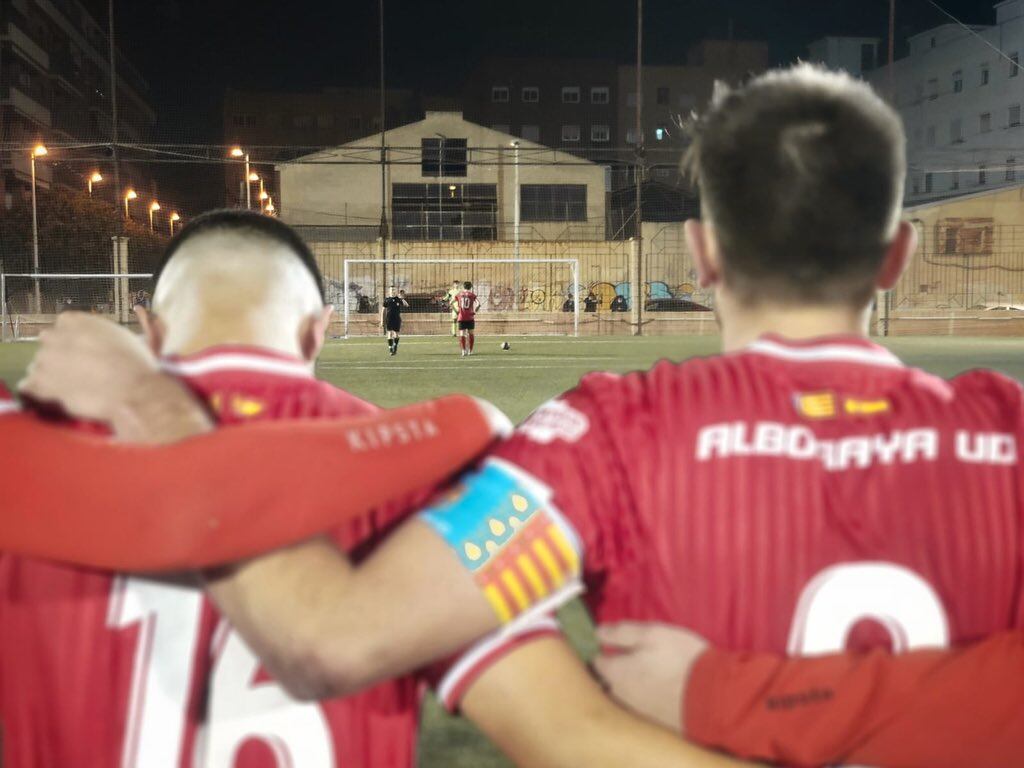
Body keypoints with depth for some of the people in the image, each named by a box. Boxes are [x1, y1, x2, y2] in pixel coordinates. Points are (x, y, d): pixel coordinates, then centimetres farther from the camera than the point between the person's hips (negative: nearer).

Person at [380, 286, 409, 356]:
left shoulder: (399, 299, 2)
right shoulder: (387, 300, 2)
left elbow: (406, 305, -12)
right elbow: (383, 310, 7)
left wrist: (402, 298, -29)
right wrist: (382, 320, 3)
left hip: (397, 319, 1)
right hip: (389, 320, -1)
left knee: (396, 335, 7)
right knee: (389, 334, -9)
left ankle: (395, 348, 28)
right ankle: (390, 350, -6)